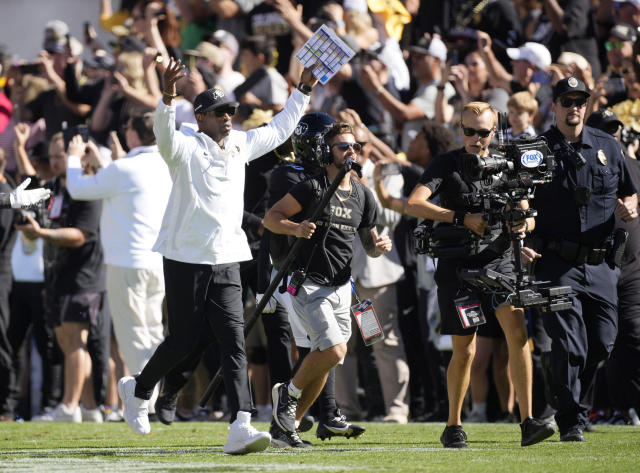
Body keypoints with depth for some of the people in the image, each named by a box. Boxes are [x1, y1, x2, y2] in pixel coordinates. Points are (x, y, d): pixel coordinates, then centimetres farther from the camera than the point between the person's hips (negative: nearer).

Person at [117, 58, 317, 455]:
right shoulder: (186, 147, -8)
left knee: (234, 340, -9)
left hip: (227, 262, 5)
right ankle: (138, 389, 32)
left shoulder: (241, 144, 12)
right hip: (186, 258, -5)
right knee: (185, 339, 3)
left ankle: (241, 427, -19)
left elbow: (279, 130, 28)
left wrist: (304, 91, 25)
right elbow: (164, 134, -31)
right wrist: (168, 98, -48)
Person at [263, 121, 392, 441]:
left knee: (323, 361, 6)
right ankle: (290, 392, 3)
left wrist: (379, 247, -5)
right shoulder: (313, 187, -9)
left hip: (341, 288, 7)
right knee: (334, 349, -21)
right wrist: (295, 229, -28)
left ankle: (289, 422, 18)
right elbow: (270, 218, -9)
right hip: (308, 285, -7)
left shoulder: (362, 196, 11)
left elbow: (368, 243, 18)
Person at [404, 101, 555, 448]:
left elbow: (524, 210, 11)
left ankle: (527, 422, -19)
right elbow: (413, 204, -15)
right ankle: (453, 427, 18)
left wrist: (523, 221, -14)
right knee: (465, 350, 0)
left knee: (517, 331, -17)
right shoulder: (446, 165, -1)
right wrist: (463, 218, -22)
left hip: (499, 260, 2)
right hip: (458, 266, -2)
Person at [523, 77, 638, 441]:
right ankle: (571, 421, -2)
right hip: (558, 263, -4)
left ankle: (575, 399, 27)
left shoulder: (608, 147, 11)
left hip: (601, 264, 4)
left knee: (602, 344, 4)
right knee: (569, 345, -10)